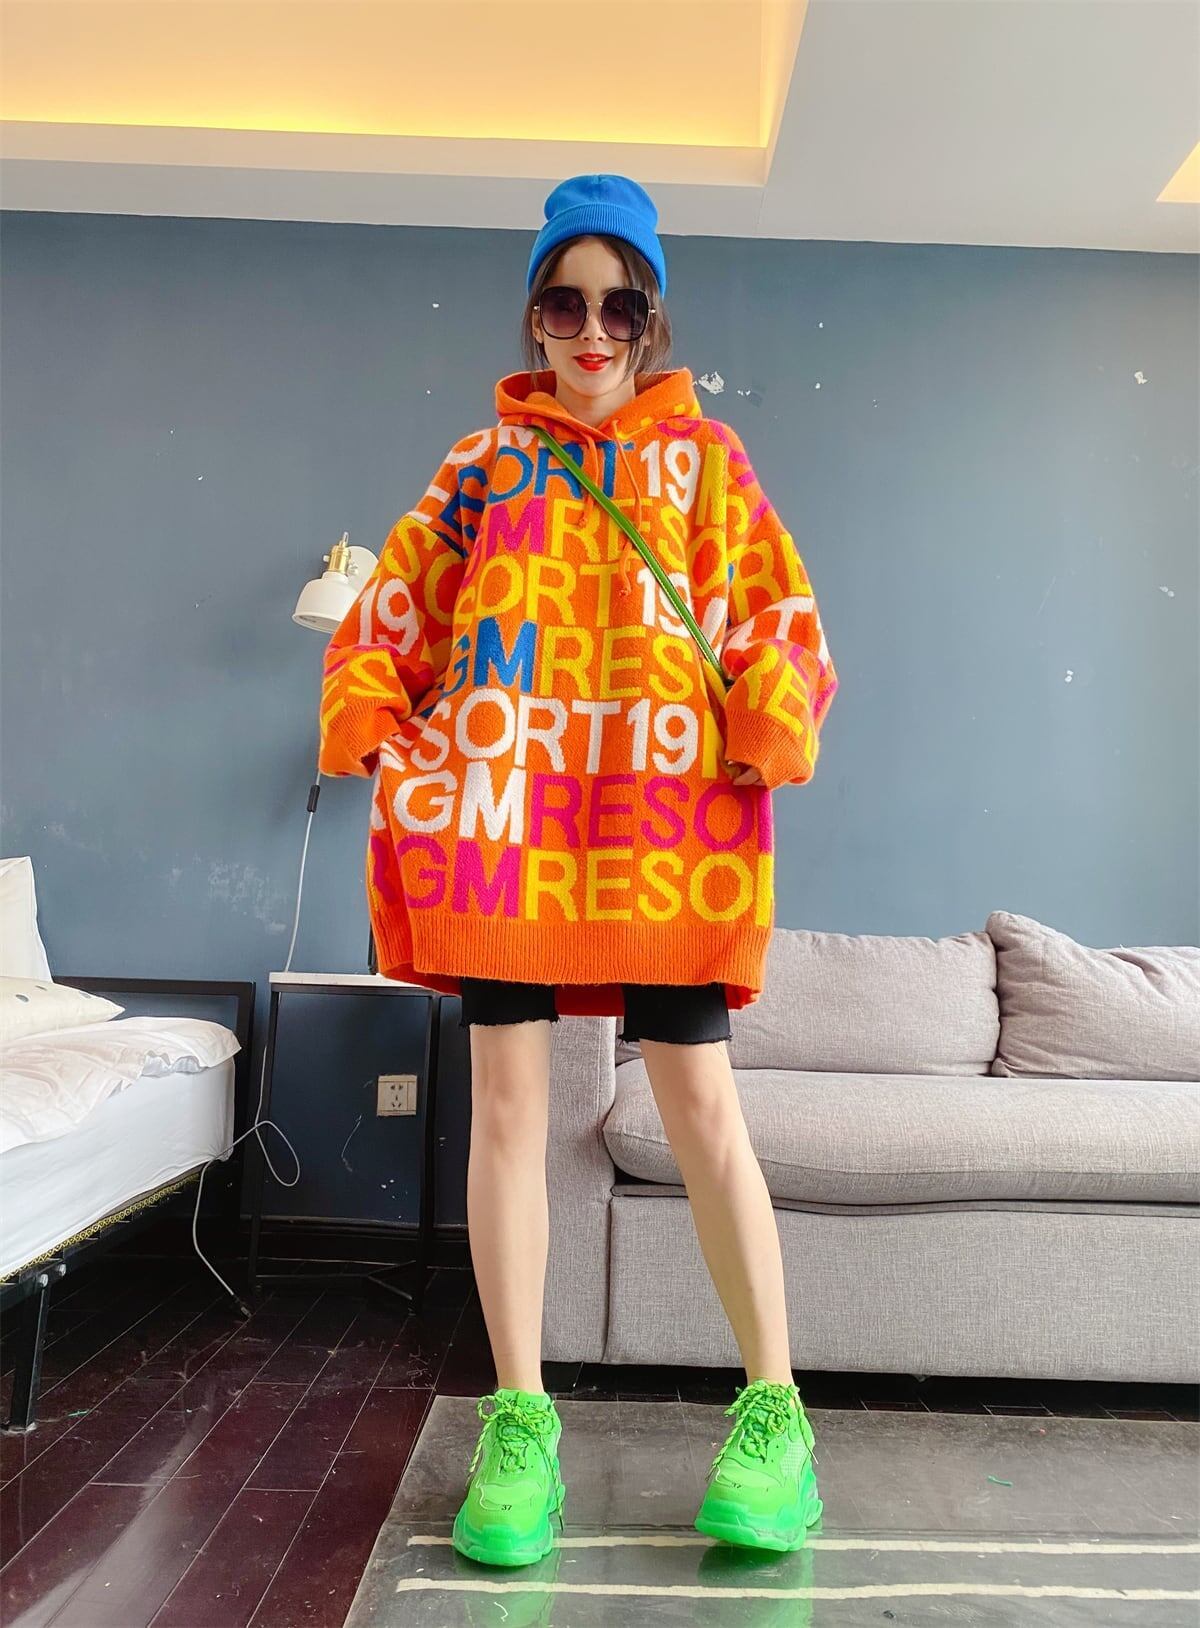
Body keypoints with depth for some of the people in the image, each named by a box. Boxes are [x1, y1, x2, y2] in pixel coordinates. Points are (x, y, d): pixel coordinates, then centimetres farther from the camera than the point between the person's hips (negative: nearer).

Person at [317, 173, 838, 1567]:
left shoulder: (704, 456, 15)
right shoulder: (485, 460, 18)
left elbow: (776, 612, 7)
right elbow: (394, 605, 16)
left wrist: (772, 734, -8)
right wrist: (369, 722, 1)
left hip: (663, 807, -1)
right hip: (498, 806, 2)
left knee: (700, 1100, -2)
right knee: (507, 1096, 1)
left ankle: (775, 1412, 12)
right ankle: (520, 1419, 14)